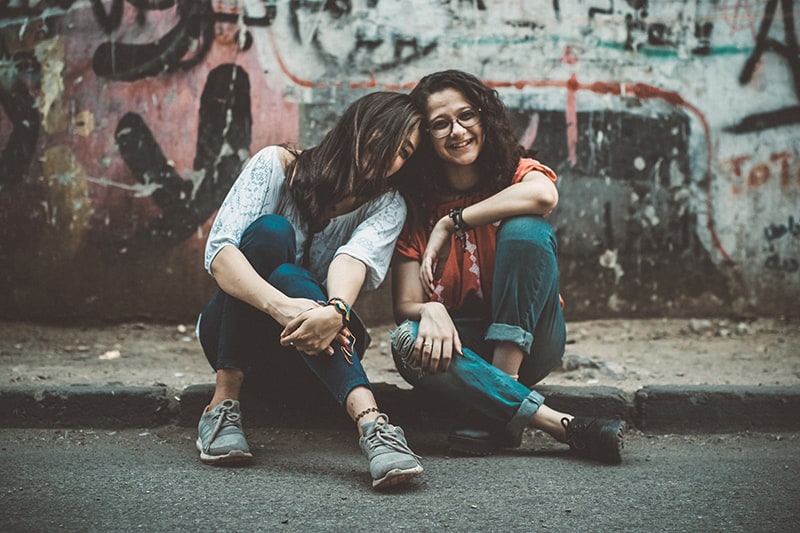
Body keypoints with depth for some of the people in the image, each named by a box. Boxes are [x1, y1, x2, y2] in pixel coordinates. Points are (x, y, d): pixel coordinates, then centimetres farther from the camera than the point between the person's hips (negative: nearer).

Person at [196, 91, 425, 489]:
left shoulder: (387, 206, -4)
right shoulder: (277, 166, -9)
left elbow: (354, 259, -26)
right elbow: (219, 251, -23)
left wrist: (336, 311, -50)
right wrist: (281, 307, -42)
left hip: (311, 351, 1)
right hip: (233, 335, 0)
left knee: (284, 276, -34)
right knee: (270, 231, -28)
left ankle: (368, 418, -52)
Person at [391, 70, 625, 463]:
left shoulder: (516, 174, -4)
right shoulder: (415, 204, 0)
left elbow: (544, 194, -31)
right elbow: (405, 305, -7)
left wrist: (450, 223, -25)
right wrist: (431, 310, -32)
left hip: (525, 339, -1)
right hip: (461, 343, 1)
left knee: (525, 227, -25)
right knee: (408, 341, -32)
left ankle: (497, 413, -28)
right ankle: (562, 425, -34)